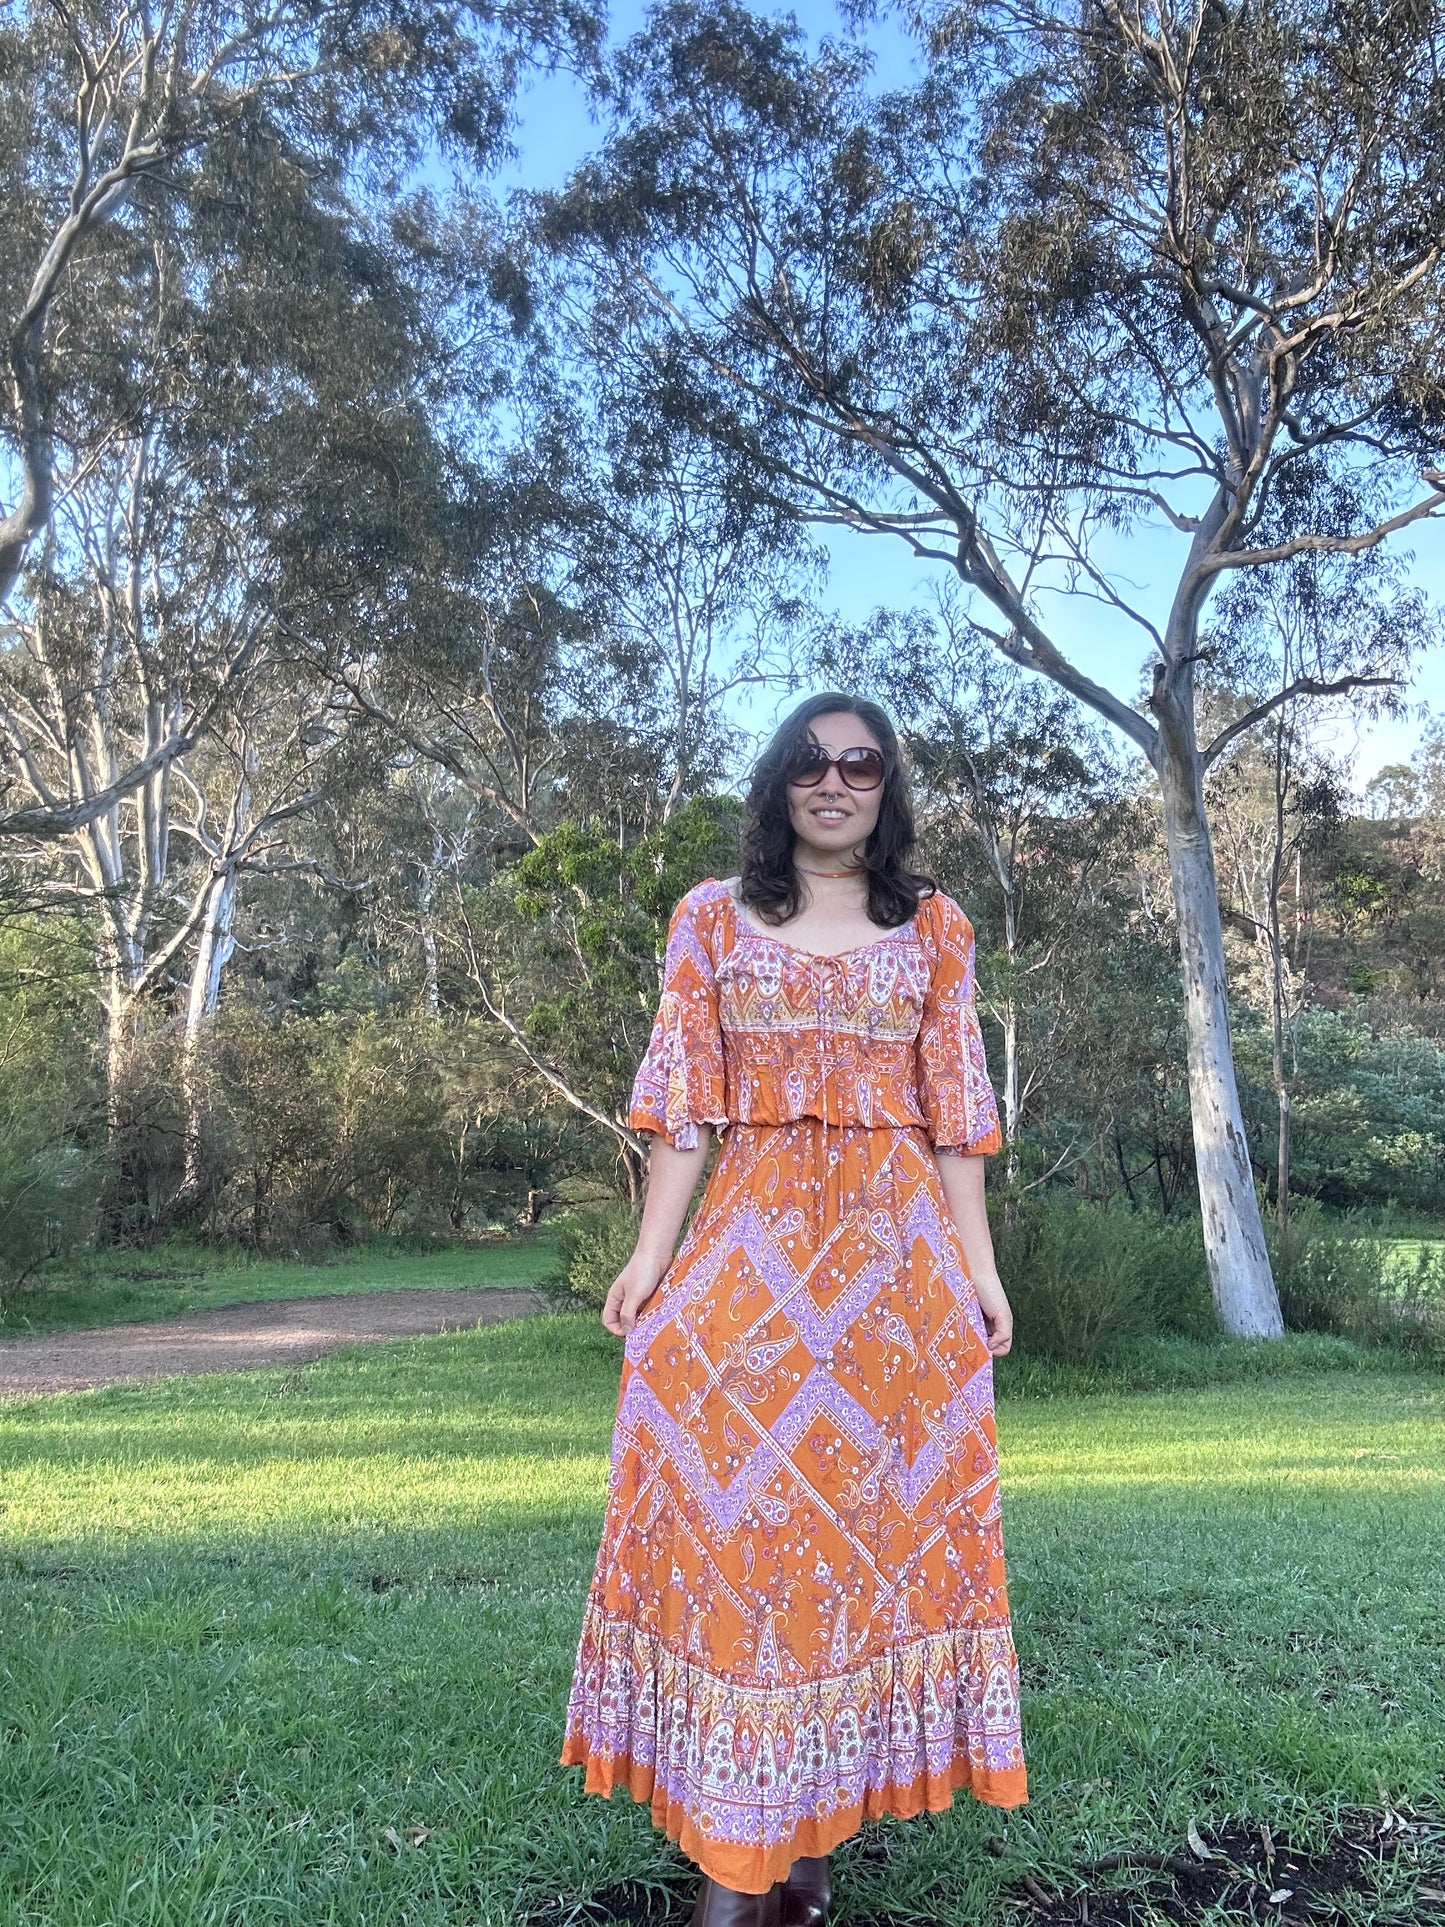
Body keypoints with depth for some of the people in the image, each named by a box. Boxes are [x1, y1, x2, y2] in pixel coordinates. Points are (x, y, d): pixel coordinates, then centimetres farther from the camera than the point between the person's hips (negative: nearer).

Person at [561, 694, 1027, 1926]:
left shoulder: (935, 928, 10)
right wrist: (653, 1252, -7)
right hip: (753, 1248, -1)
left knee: (875, 1514, 4)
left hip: (901, 1256, 1)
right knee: (736, 1514, -3)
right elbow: (685, 1101, 2)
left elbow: (955, 1111, 8)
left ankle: (818, 1825, 18)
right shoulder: (712, 920, 7)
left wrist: (980, 1266, 2)